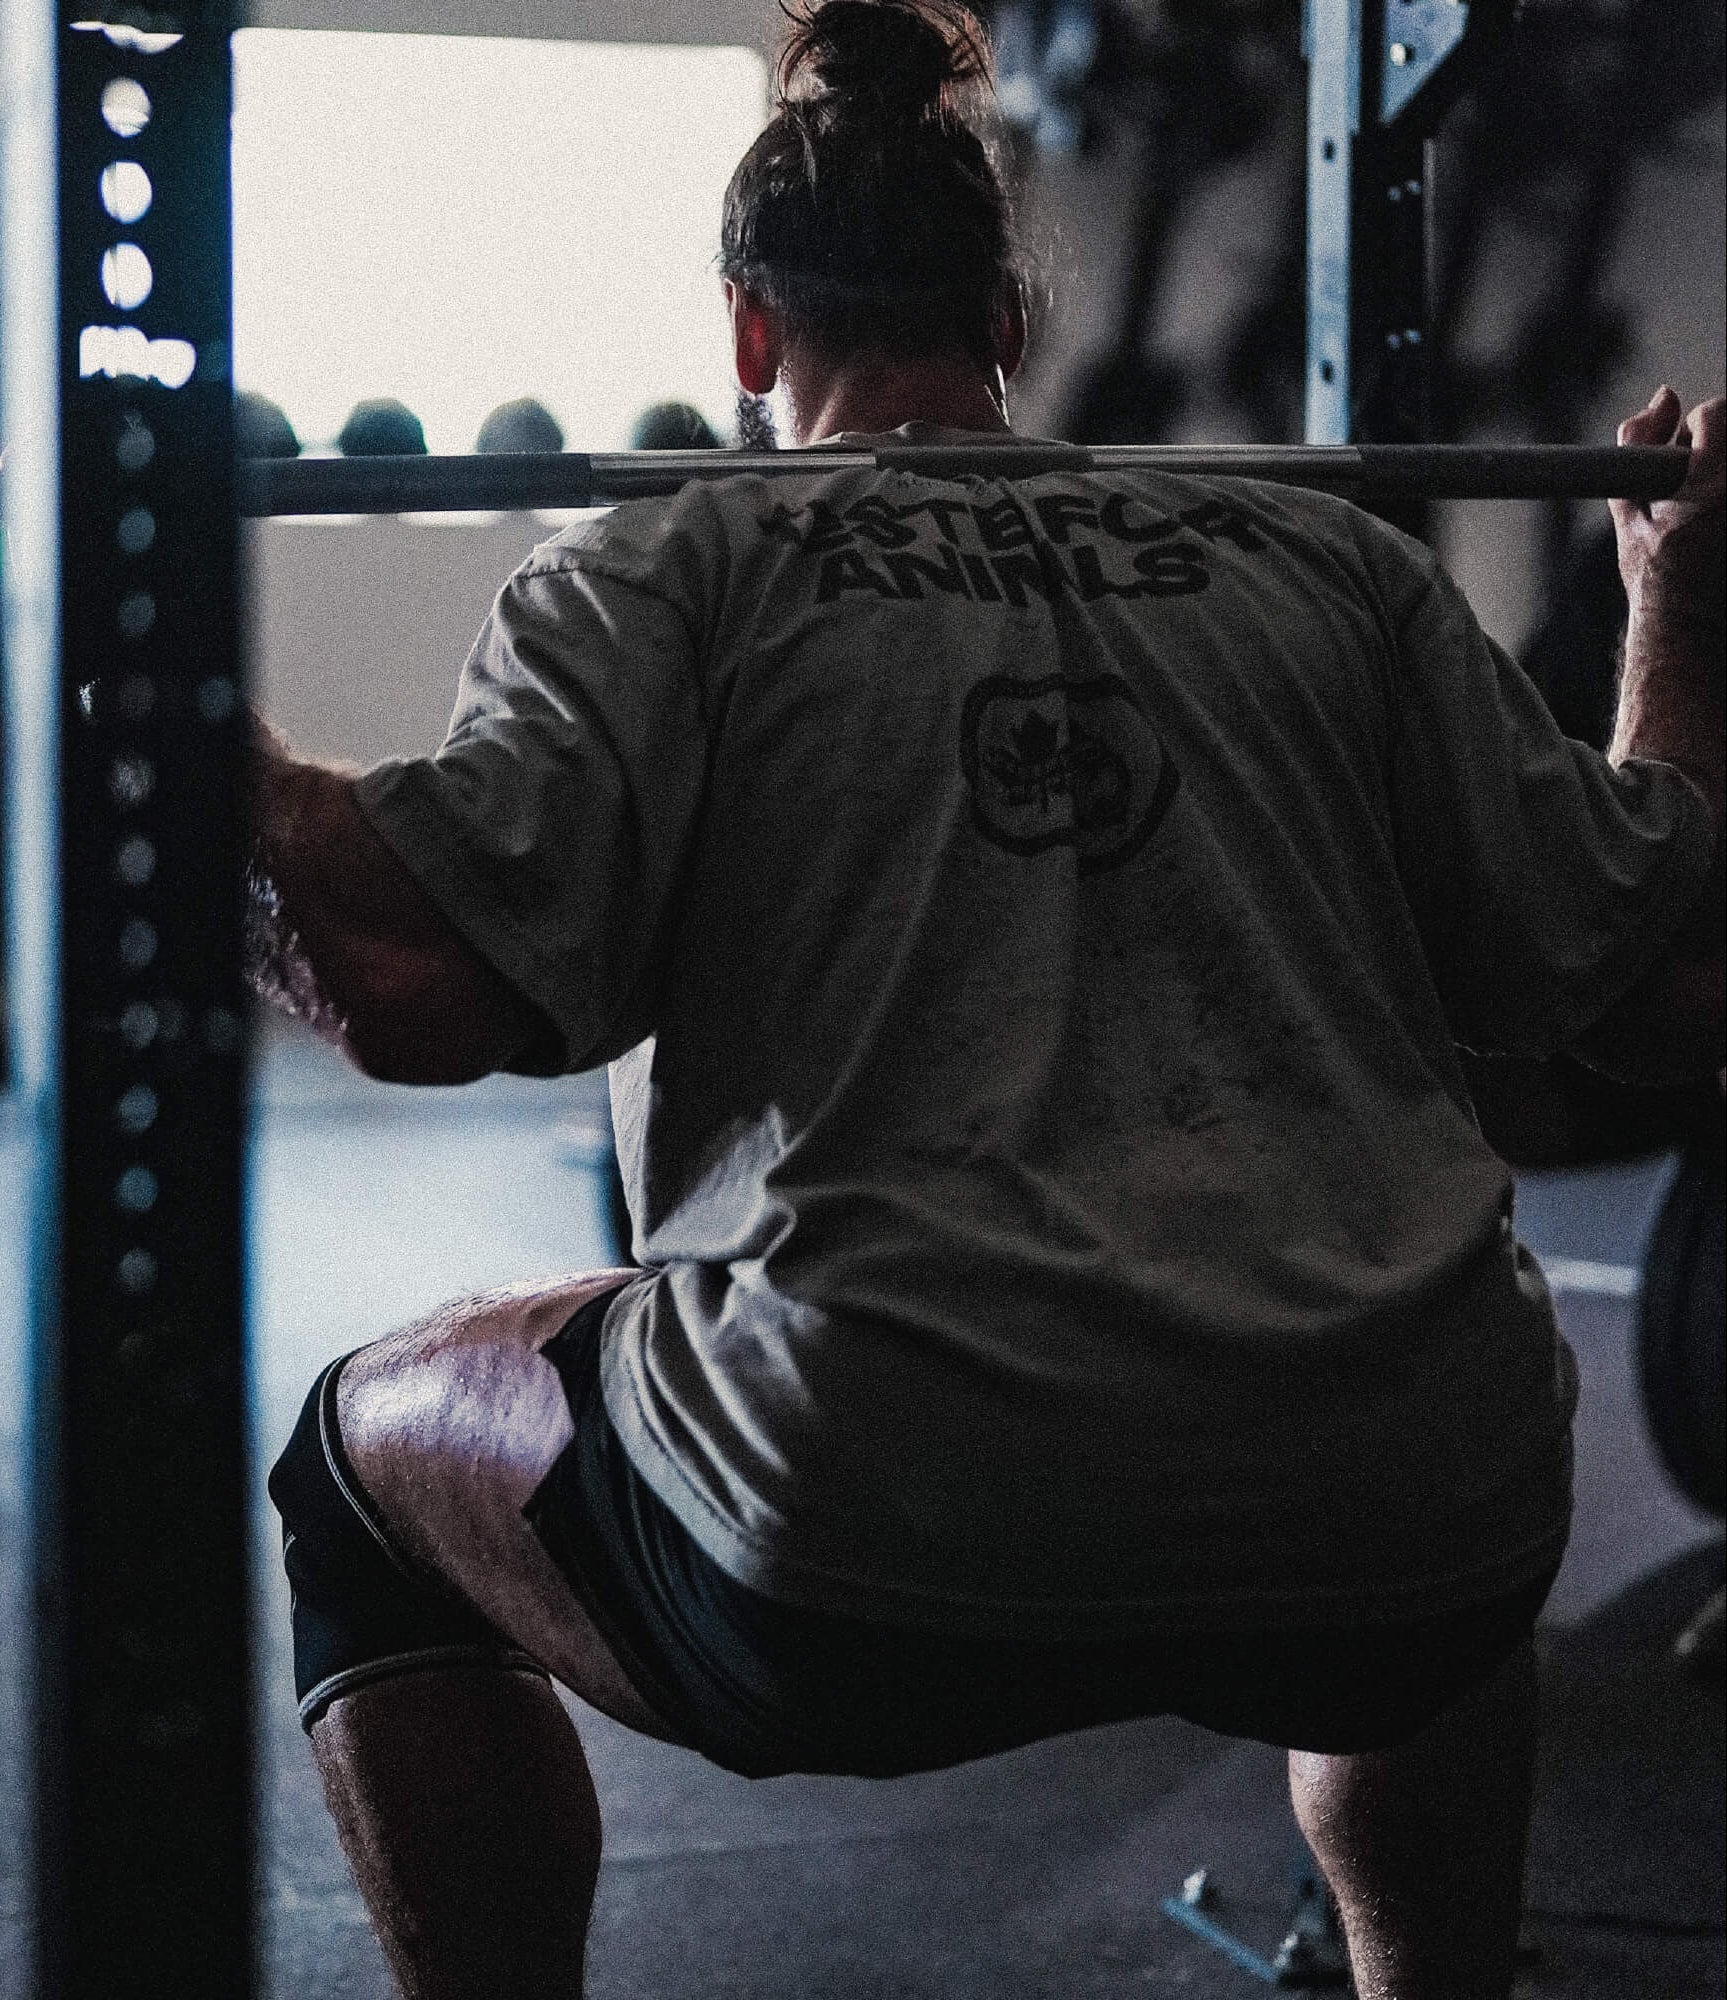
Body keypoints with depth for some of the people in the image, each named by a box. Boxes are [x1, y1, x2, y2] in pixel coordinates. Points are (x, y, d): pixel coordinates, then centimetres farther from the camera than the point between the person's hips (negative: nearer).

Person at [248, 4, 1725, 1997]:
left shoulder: (674, 566, 10)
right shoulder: (1330, 560, 18)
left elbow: (418, 979, -7)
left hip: (883, 1534, -3)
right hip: (1408, 1551, 4)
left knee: (367, 1469, 26)